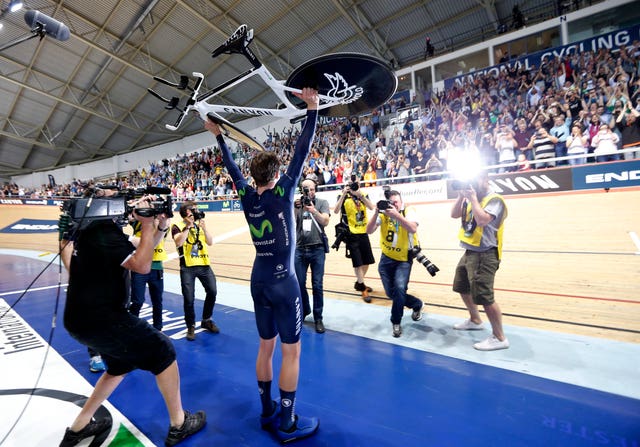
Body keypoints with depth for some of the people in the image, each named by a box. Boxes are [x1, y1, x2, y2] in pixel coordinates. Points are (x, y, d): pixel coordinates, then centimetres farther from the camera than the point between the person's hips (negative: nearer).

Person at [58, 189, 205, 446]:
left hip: (84, 317, 10)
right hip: (99, 318, -10)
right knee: (164, 352, -1)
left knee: (120, 365, 27)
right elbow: (142, 265, -27)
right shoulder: (105, 232, -21)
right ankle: (179, 425, 11)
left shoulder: (92, 228, 10)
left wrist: (161, 227, -4)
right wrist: (147, 224, -21)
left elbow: (142, 249, 13)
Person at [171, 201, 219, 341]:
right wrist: (188, 226, -19)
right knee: (189, 299, 0)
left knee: (212, 291, 3)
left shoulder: (199, 224, 13)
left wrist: (204, 228, -11)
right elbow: (178, 243, -19)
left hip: (204, 265, 4)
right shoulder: (177, 226, 0)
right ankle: (191, 326, 21)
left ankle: (206, 320, 25)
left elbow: (210, 242, 2)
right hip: (187, 267, -4)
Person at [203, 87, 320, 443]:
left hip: (259, 279, 7)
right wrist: (312, 110, -6)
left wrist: (219, 136, 30)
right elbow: (301, 152, -12)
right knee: (291, 351, 6)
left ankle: (268, 413, 33)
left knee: (266, 347, 17)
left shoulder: (247, 196, 2)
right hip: (283, 281, -6)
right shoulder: (282, 193, -12)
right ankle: (287, 424, 18)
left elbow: (231, 166, 16)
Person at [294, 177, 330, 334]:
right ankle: (304, 310, 33)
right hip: (299, 249, 2)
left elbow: (325, 221, -10)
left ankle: (318, 318, 15)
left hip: (317, 249, -2)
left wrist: (312, 210, -24)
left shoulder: (322, 202, 2)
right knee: (299, 284, 10)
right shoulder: (297, 203, 6)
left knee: (317, 285, 1)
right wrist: (295, 208, -19)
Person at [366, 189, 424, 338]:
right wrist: (376, 213, -28)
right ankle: (417, 305, 35)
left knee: (399, 288, -21)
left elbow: (413, 228, -31)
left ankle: (396, 322, 4)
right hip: (386, 258, 4)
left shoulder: (408, 211, -12)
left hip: (404, 259, -3)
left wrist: (396, 214, -40)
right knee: (391, 292, 7)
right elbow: (369, 231, -16)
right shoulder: (383, 213, -5)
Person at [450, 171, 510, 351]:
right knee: (462, 288, 22)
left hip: (484, 255, -9)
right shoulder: (471, 198, 10)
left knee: (483, 296, -10)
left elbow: (483, 220, -30)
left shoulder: (495, 200, -13)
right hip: (469, 253, 9)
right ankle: (475, 320, 42)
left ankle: (499, 338, 6)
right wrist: (461, 196, -5)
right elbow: (454, 214, 6)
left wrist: (473, 198, -21)